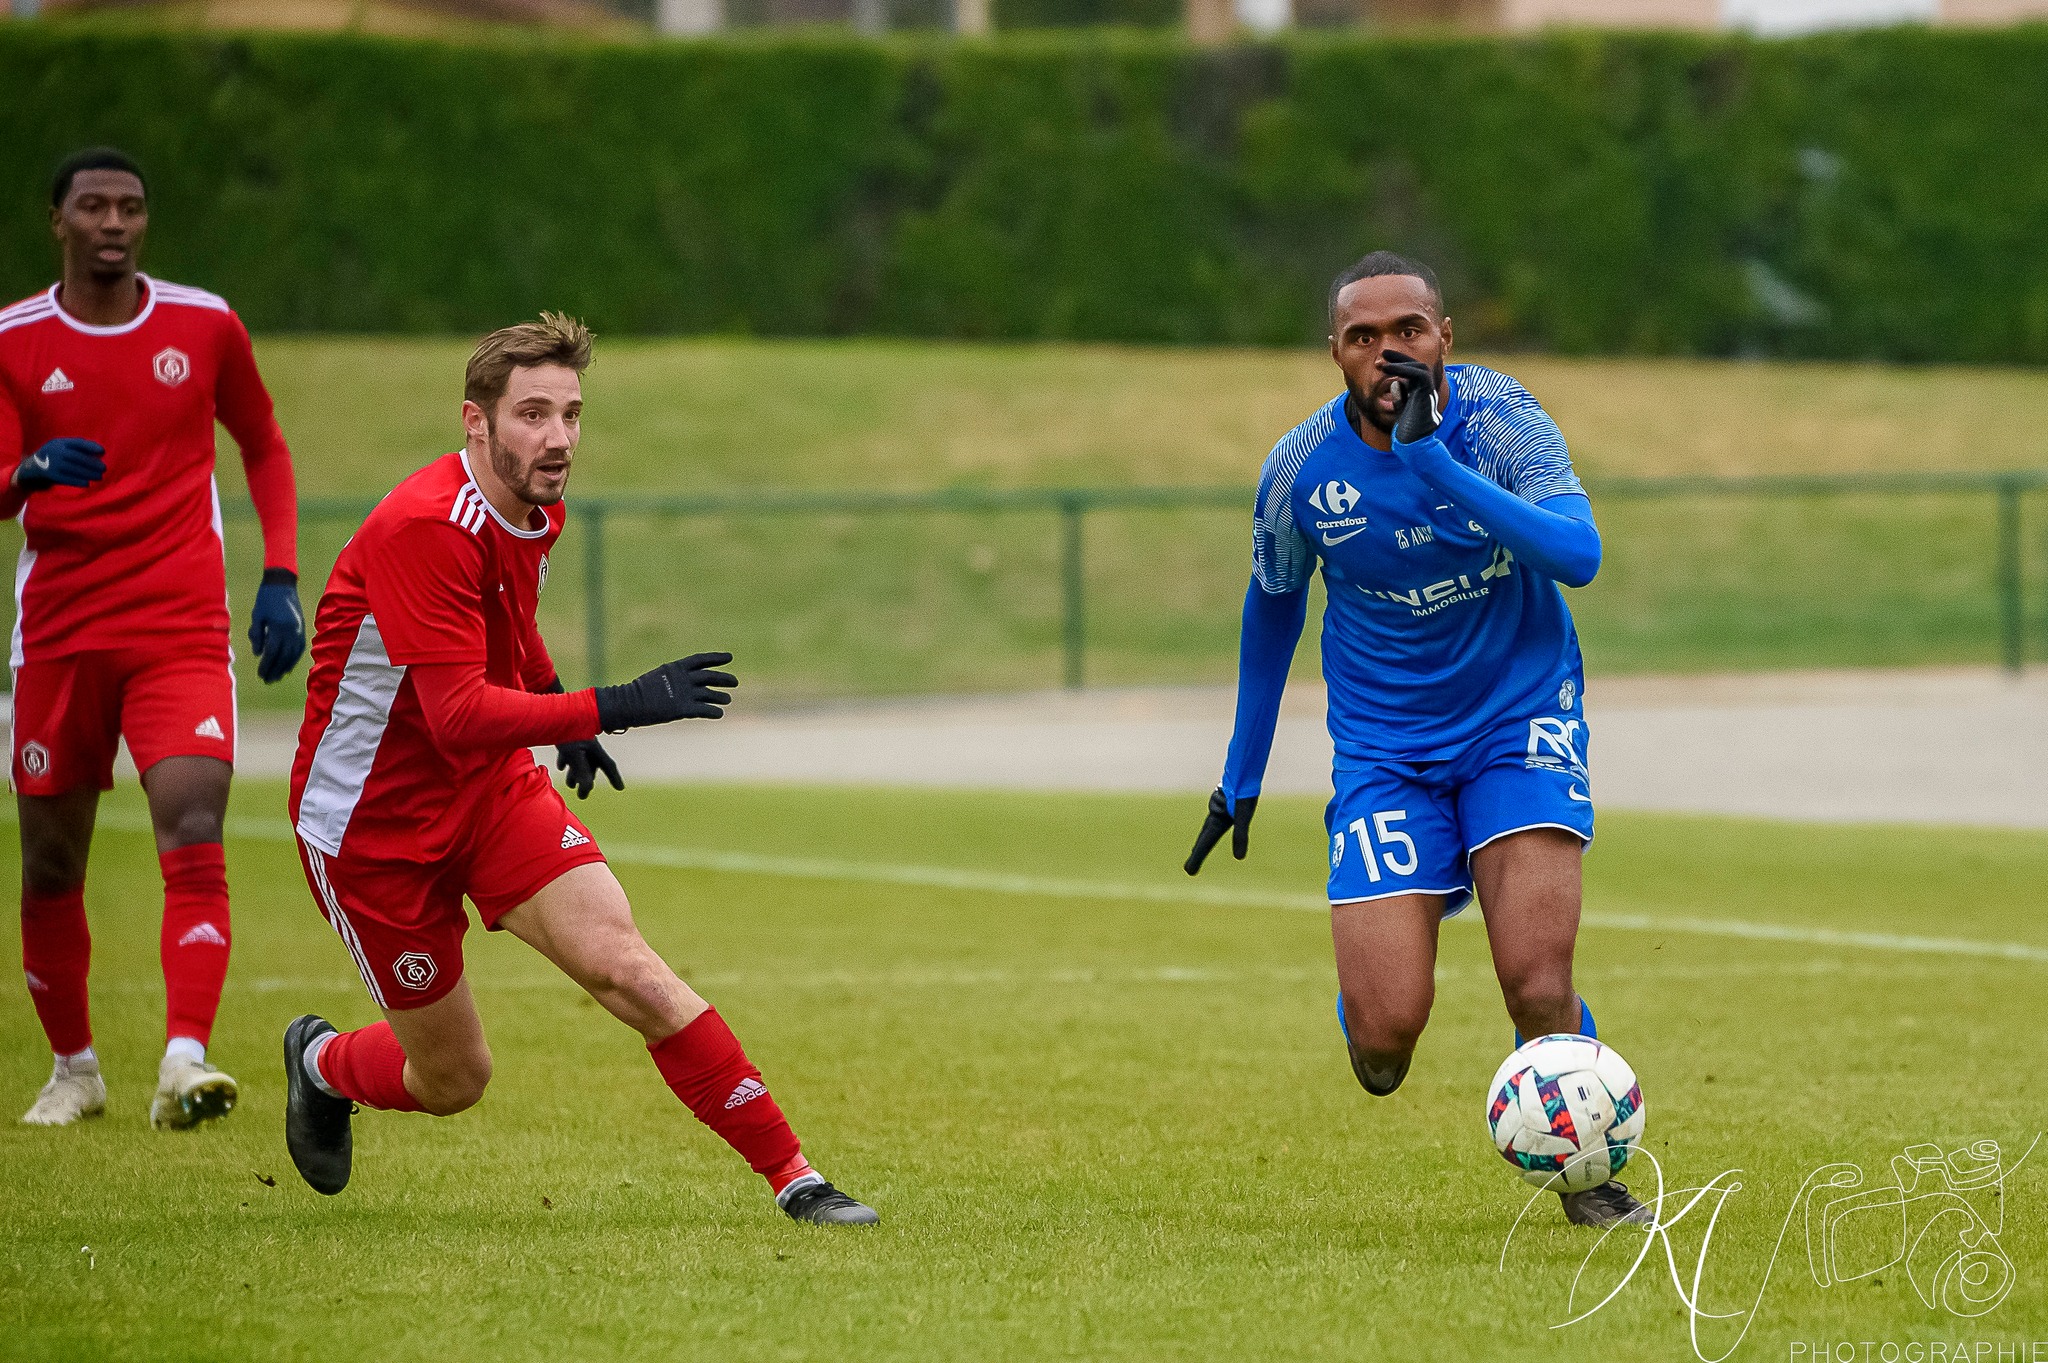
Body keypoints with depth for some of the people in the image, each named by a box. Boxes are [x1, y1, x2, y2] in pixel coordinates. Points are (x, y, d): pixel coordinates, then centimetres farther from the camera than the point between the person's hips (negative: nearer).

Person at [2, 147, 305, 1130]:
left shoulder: (203, 326, 4)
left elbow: (263, 448, 18)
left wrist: (280, 577, 7)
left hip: (184, 631, -1)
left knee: (194, 839, -20)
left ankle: (185, 1061, -31)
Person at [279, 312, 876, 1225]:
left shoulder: (536, 513, 0)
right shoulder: (426, 528, -27)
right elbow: (459, 714, -35)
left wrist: (555, 706, 23)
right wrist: (614, 707, -41)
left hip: (494, 787, 6)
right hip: (373, 821, -6)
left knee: (625, 967, -17)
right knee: (452, 1081, 4)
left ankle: (792, 1177, -17)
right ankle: (323, 1064, 39)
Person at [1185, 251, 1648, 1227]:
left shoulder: (1497, 419, -14)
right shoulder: (1301, 468, -8)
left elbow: (1578, 553, -29)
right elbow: (1272, 605, 11)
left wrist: (1433, 461, -36)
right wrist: (1241, 779, 16)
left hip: (1521, 715, -1)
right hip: (1384, 745, 1)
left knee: (1538, 987, -19)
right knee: (1386, 1033, -12)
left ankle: (1587, 1173, 8)